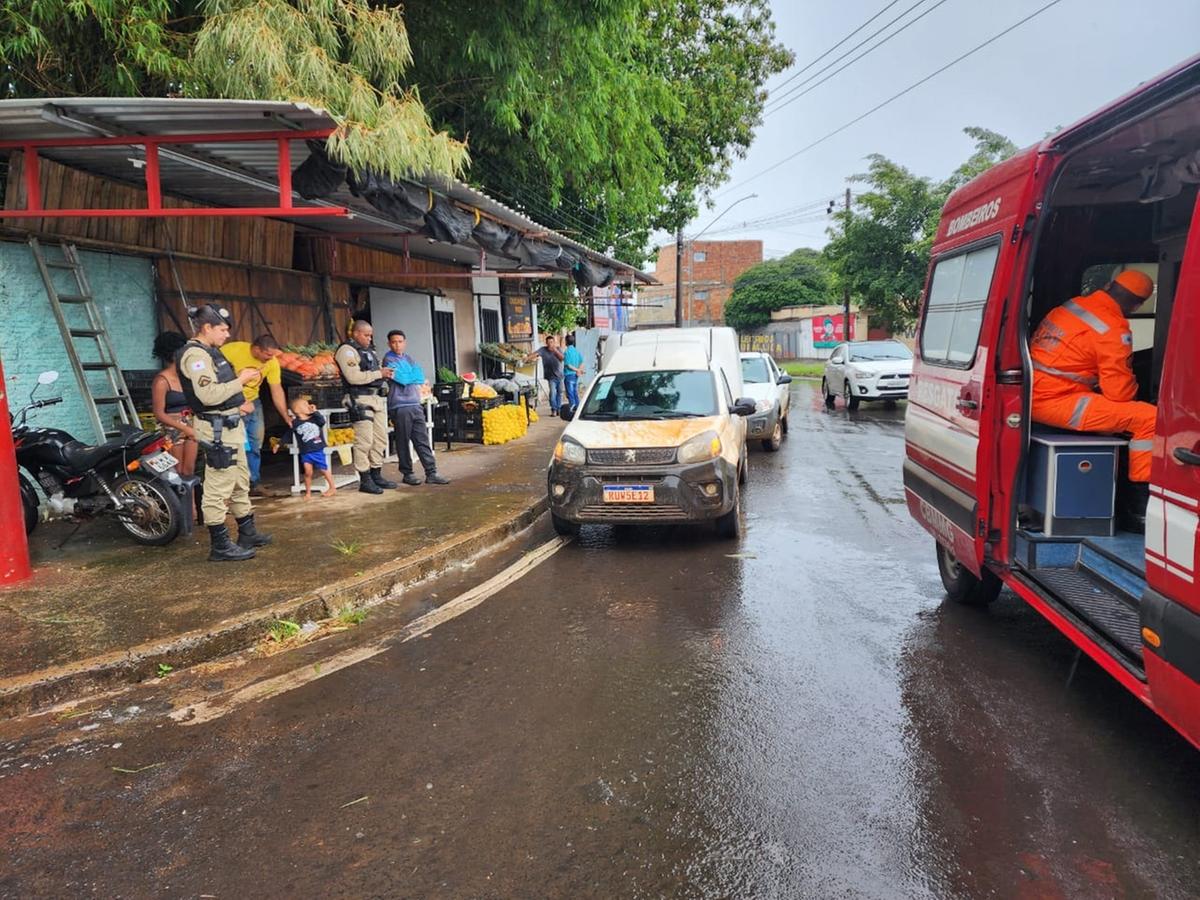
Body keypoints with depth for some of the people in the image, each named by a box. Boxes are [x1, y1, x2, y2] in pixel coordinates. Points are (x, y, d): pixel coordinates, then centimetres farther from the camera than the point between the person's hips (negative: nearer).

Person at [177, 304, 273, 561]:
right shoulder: (195, 355, -16)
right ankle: (220, 546, 1)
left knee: (240, 482, 19)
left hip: (229, 424, 11)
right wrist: (240, 381, -17)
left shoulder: (209, 352, 15)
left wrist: (239, 378, 7)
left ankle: (247, 533, 30)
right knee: (218, 488, -5)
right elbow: (209, 395, -25)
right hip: (217, 428, -11)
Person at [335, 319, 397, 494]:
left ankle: (376, 475, 19)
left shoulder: (370, 350, 22)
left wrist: (385, 374, 9)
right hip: (361, 400, -9)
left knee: (380, 439, 10)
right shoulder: (347, 351, -6)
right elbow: (354, 377, -19)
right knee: (364, 440, -9)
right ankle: (365, 480, -4)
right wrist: (379, 374, -13)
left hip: (378, 398, 9)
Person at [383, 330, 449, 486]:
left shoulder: (409, 359, 18)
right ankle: (407, 474, 12)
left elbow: (420, 378, 6)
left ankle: (431, 473, 4)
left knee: (423, 440, 3)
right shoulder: (389, 360, -3)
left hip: (415, 404, 6)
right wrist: (413, 375, 3)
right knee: (403, 442, 2)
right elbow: (403, 379, -14)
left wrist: (406, 376, -7)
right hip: (400, 406, -6)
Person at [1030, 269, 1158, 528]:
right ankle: (1137, 510, -3)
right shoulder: (1113, 329, -12)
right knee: (1150, 418, -9)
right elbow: (1120, 393, -9)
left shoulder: (1070, 306, 12)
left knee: (1115, 412, 29)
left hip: (1033, 396, 9)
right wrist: (1132, 385, 15)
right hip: (1057, 401, -9)